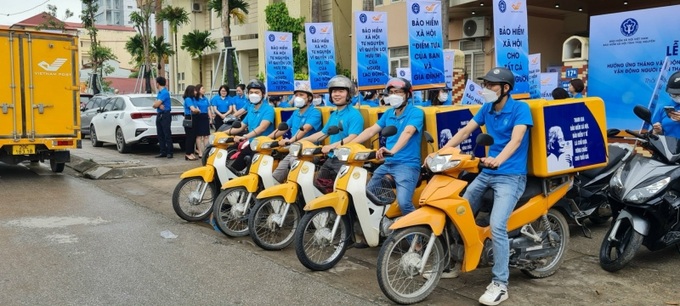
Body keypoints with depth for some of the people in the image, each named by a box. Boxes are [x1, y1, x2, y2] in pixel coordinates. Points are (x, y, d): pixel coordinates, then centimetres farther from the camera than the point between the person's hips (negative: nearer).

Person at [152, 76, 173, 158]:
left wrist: (157, 104, 4)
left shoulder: (165, 92, -14)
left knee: (167, 135, -7)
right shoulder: (159, 92, 16)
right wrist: (159, 105, -11)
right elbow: (155, 105, 9)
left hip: (165, 115, -9)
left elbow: (156, 104, -18)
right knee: (160, 135, 9)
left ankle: (169, 152, -5)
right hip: (159, 115, 9)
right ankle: (163, 152, 13)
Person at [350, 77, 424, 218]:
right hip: (387, 164, 7)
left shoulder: (416, 113, -7)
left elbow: (407, 132, -25)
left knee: (403, 202, -27)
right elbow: (371, 131, 10)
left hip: (407, 165, -7)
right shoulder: (388, 113, 15)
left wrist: (392, 151, -44)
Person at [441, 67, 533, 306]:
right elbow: (465, 132, 9)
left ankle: (500, 284, -12)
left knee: (497, 226, -22)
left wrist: (499, 160, -42)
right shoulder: (486, 108, 10)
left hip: (511, 176, -7)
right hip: (487, 172, 7)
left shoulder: (520, 108, -9)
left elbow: (516, 139, -23)